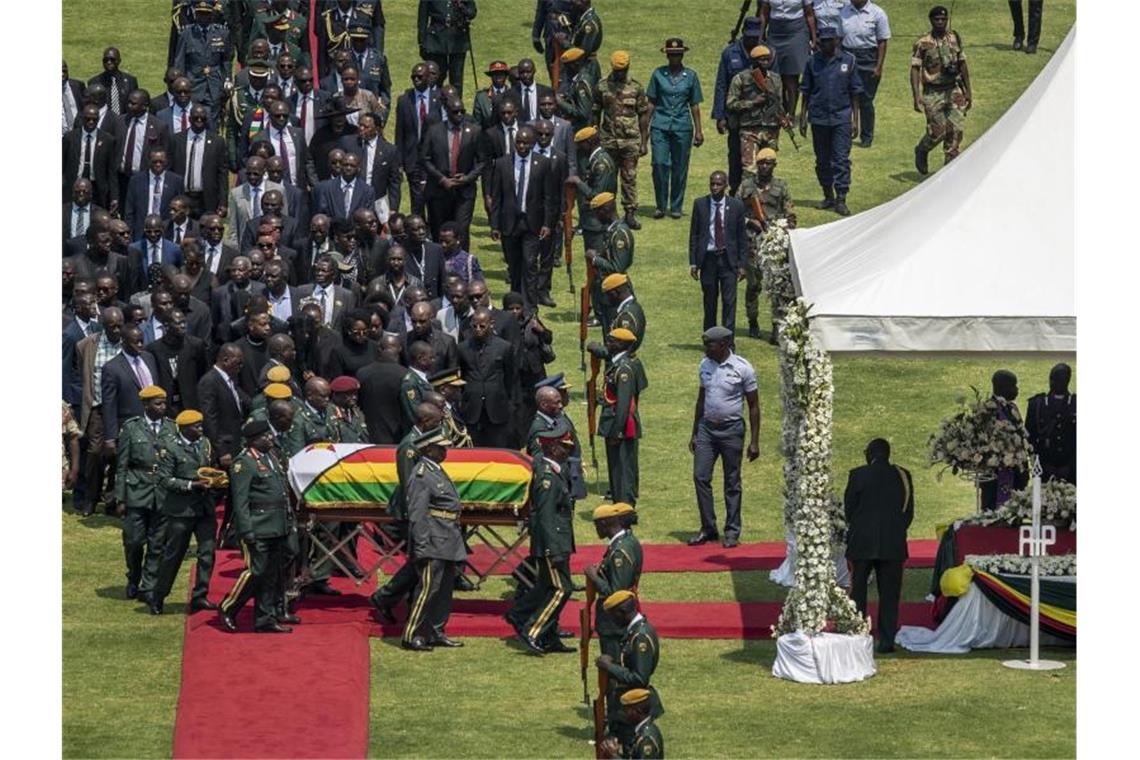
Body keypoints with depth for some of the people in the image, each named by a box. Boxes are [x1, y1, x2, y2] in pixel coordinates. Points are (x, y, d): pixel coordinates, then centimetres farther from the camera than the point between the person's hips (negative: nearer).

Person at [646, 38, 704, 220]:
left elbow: (694, 105, 10)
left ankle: (676, 207, 13)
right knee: (660, 164, -9)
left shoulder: (690, 75, 7)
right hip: (660, 125, 0)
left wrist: (698, 131, 9)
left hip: (682, 127, 1)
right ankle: (660, 206, 3)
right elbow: (651, 102, 9)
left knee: (679, 167, 2)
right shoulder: (658, 74, 6)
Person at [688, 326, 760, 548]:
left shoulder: (742, 368, -9)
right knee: (700, 477, -2)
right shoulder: (705, 366, 6)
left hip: (731, 429, -4)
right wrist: (694, 433, 15)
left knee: (732, 482, 3)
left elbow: (753, 406, -4)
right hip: (707, 427, 4)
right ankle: (708, 528, 7)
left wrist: (754, 442, -7)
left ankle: (732, 532, 10)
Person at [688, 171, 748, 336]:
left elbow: (742, 236, 4)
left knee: (729, 301, -7)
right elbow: (693, 234, 5)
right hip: (708, 259, 1)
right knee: (709, 302, 8)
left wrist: (742, 264, 0)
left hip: (728, 260, -1)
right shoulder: (700, 204, 2)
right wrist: (693, 262, -1)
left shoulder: (736, 205, 1)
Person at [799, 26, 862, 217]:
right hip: (818, 118, 2)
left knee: (841, 159, -7)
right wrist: (803, 117, 6)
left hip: (841, 117, -2)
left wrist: (855, 119, 2)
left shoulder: (848, 61, 1)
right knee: (822, 160, 10)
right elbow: (806, 91, 10)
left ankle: (841, 199, -6)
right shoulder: (813, 61, 4)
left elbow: (855, 92, 5)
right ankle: (828, 196, 23)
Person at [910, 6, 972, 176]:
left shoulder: (954, 38, 7)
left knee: (955, 130, -3)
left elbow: (962, 65, 14)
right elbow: (915, 69, -7)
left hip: (954, 91, 4)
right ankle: (921, 151, 24)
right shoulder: (923, 43, -6)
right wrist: (917, 97, -17)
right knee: (937, 131, -6)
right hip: (933, 93, -4)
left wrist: (968, 91, 12)